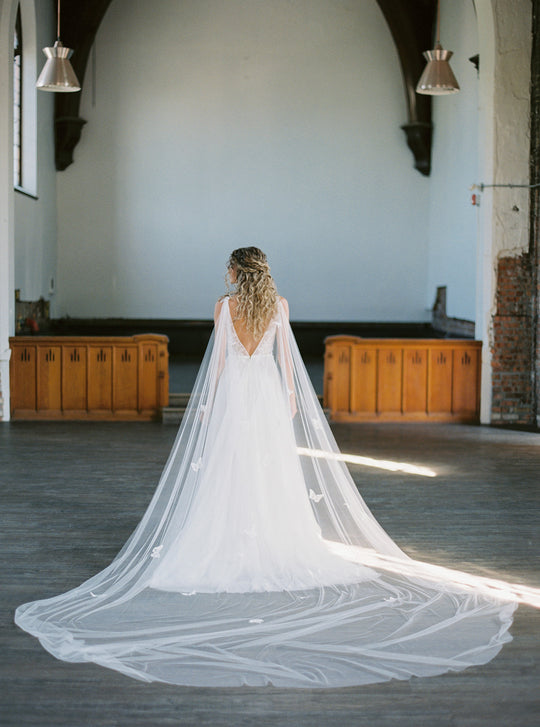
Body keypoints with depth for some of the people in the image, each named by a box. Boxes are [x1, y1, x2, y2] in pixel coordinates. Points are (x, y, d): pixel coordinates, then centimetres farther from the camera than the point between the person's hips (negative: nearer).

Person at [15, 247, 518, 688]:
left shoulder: (224, 306, -6)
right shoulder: (279, 305, 2)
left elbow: (218, 358, -5)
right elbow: (285, 355, 6)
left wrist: (207, 402, 2)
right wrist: (291, 394, 15)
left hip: (233, 394, -3)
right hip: (269, 393, 3)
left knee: (229, 473, 2)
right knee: (274, 472, 7)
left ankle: (233, 548, 0)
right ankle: (278, 546, 8)